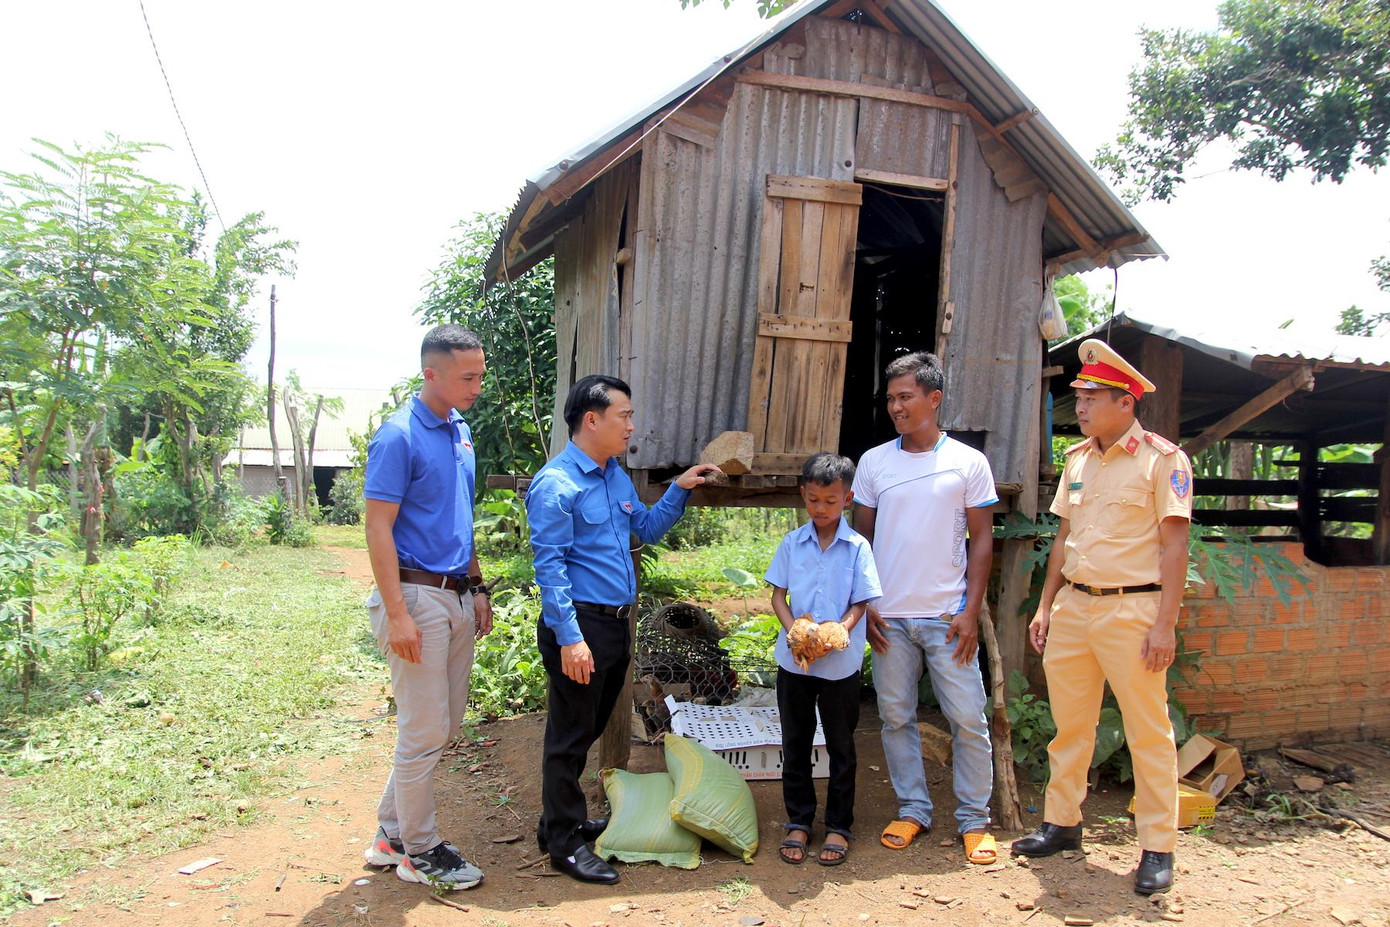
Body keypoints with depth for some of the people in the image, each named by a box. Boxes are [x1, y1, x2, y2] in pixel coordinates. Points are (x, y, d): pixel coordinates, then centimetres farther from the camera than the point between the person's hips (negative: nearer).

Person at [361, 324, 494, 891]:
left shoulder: (460, 430, 12)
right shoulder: (399, 436, -13)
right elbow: (378, 529, -16)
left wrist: (476, 588, 17)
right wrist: (396, 614, -20)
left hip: (456, 596, 9)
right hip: (417, 595, -9)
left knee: (445, 724, 15)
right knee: (425, 731, 1)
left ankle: (391, 834, 30)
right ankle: (419, 851, 18)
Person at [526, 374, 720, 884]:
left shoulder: (616, 476, 13)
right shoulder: (557, 483, -16)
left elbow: (647, 528, 24)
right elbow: (549, 565, -19)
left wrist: (679, 489, 11)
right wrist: (569, 638, -23)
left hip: (615, 623, 9)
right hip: (579, 626, -9)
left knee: (590, 728, 19)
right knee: (570, 735, 3)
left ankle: (562, 820, 36)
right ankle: (564, 842, 17)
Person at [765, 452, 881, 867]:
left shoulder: (857, 547, -5)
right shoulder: (792, 543, 2)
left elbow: (860, 602, -5)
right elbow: (778, 595, 2)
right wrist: (794, 630, -16)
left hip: (840, 662, -2)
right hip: (793, 660, 2)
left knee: (841, 746, 10)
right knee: (795, 743, 12)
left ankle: (839, 826, 25)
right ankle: (798, 822, 26)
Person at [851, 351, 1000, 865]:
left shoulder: (969, 462, 0)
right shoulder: (874, 461, 6)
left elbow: (981, 540, 2)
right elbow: (861, 537, 9)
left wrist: (971, 611, -5)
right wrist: (865, 605, 2)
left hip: (947, 615, -2)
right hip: (889, 616, 2)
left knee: (968, 719, 2)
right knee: (896, 717, 8)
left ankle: (974, 819, 17)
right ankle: (913, 810, 24)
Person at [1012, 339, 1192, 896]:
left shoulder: (1161, 459, -6)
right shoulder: (1078, 459, 12)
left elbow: (1174, 545, -9)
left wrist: (1165, 623, -15)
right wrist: (1045, 607, 13)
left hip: (1131, 609, -6)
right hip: (1073, 605, 6)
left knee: (1148, 733, 2)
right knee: (1069, 726, 13)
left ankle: (1157, 848, 14)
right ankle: (1062, 823, 26)